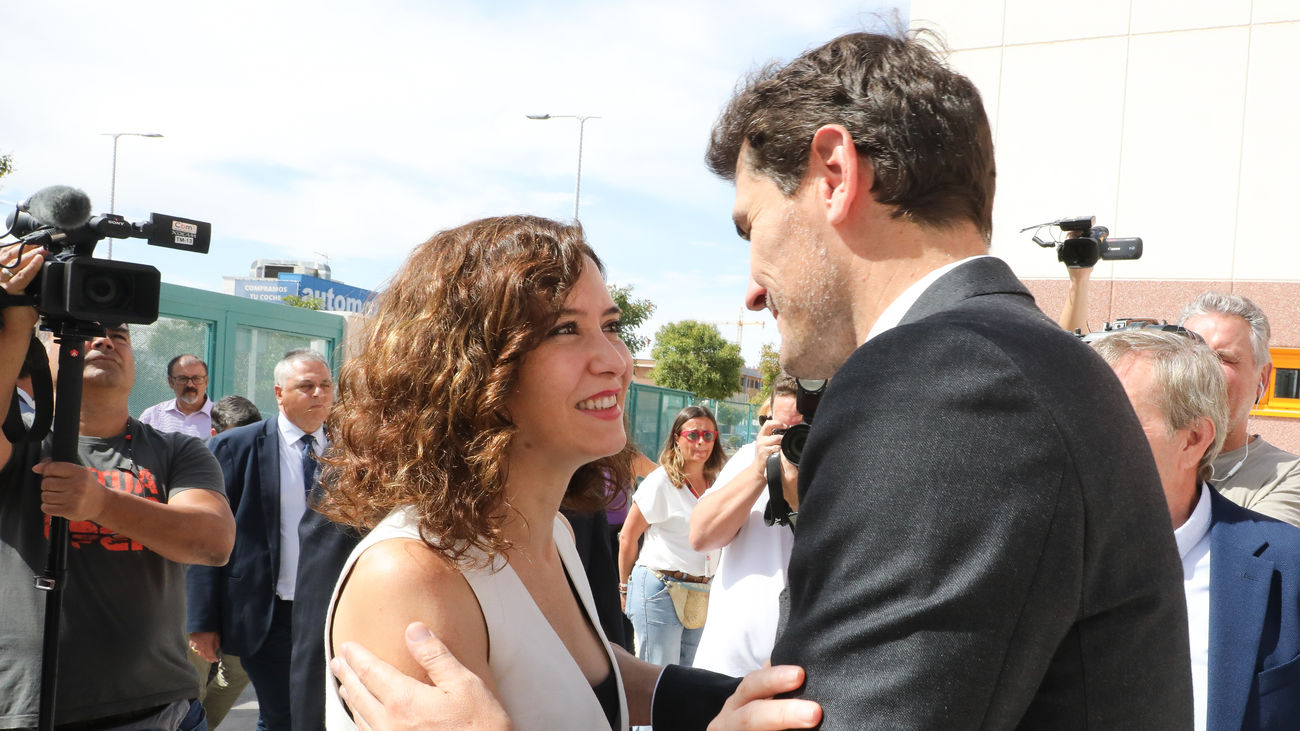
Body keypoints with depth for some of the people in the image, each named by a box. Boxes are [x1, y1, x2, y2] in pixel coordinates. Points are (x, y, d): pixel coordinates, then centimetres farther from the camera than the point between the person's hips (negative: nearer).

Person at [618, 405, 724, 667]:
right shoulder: (661, 482, -6)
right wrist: (625, 585, 5)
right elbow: (627, 537, -1)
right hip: (661, 589, -5)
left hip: (702, 594, 6)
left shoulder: (717, 483, 9)